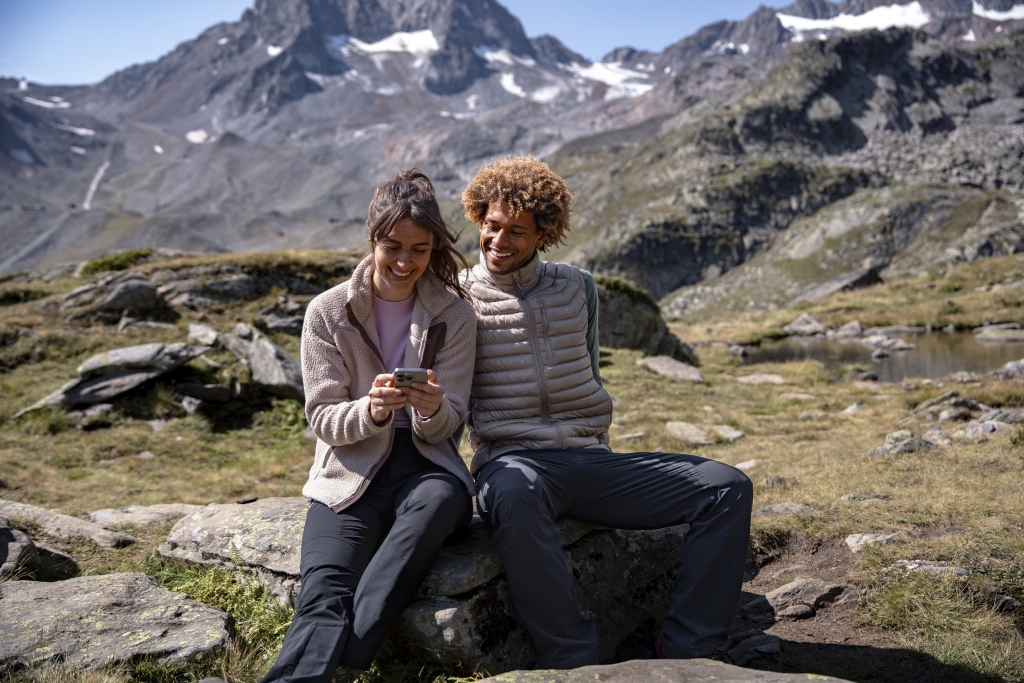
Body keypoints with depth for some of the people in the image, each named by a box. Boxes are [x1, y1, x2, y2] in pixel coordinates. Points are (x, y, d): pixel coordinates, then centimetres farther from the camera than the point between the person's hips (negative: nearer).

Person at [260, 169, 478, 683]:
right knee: (323, 596, -27)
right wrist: (371, 411, -25)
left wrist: (432, 409, -25)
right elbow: (323, 420, -2)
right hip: (350, 472, 0)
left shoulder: (453, 315, 2)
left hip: (424, 466, 0)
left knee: (440, 498, -37)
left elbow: (445, 427, 1)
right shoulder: (328, 312, 1)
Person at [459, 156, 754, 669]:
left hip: (589, 459, 5)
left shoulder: (577, 287, 15)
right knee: (515, 493, -42)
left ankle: (682, 650, -12)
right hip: (513, 460, -4)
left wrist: (596, 449, 15)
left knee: (729, 487, -10)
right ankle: (573, 663, -29)